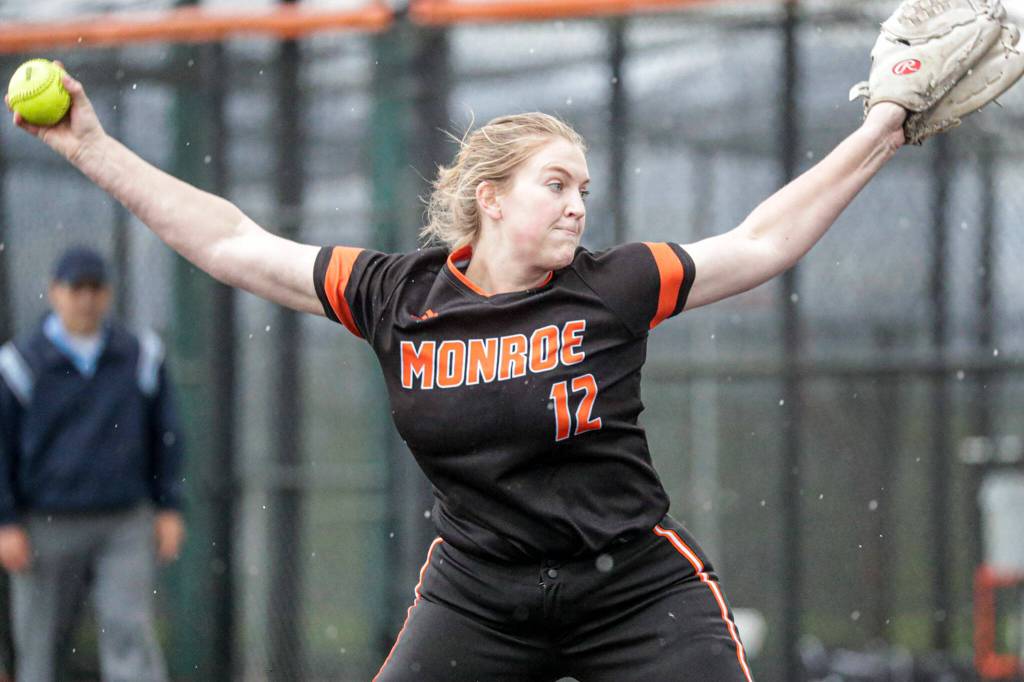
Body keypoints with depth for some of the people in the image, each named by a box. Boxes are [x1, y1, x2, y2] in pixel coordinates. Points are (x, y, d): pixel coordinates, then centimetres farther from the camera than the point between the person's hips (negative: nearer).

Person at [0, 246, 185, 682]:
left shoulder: (140, 356, 3)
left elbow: (164, 435, 10)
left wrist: (169, 510, 3)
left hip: (124, 528, 1)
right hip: (48, 528, -1)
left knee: (131, 634, -12)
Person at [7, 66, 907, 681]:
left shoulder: (613, 291, -7)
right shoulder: (397, 296, -3)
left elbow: (763, 242, -1)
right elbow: (232, 245, 3)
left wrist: (880, 136, -7)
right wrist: (92, 148, 4)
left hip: (635, 589, -1)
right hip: (477, 598, 2)